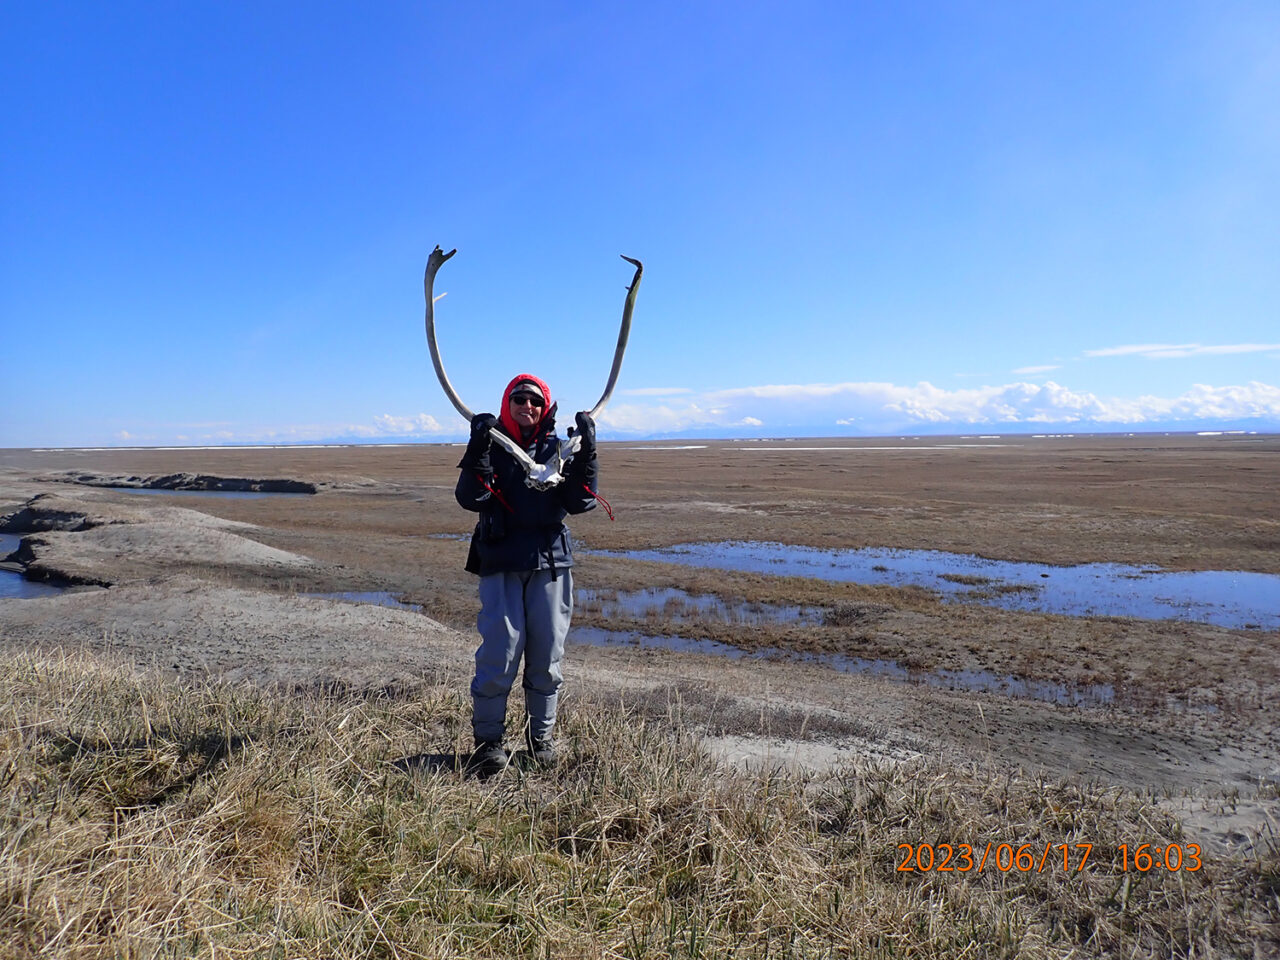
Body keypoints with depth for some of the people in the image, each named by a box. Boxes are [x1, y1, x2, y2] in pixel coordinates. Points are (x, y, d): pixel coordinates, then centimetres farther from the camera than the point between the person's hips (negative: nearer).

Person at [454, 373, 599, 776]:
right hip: (501, 564, -2)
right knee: (500, 651, -8)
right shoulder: (492, 445, 4)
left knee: (547, 655, 8)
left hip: (550, 562, 2)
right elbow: (471, 498, -12)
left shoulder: (557, 449, 8)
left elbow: (580, 502, -3)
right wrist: (478, 451, -23)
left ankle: (541, 735, 25)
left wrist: (586, 454, -13)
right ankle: (487, 739, 9)